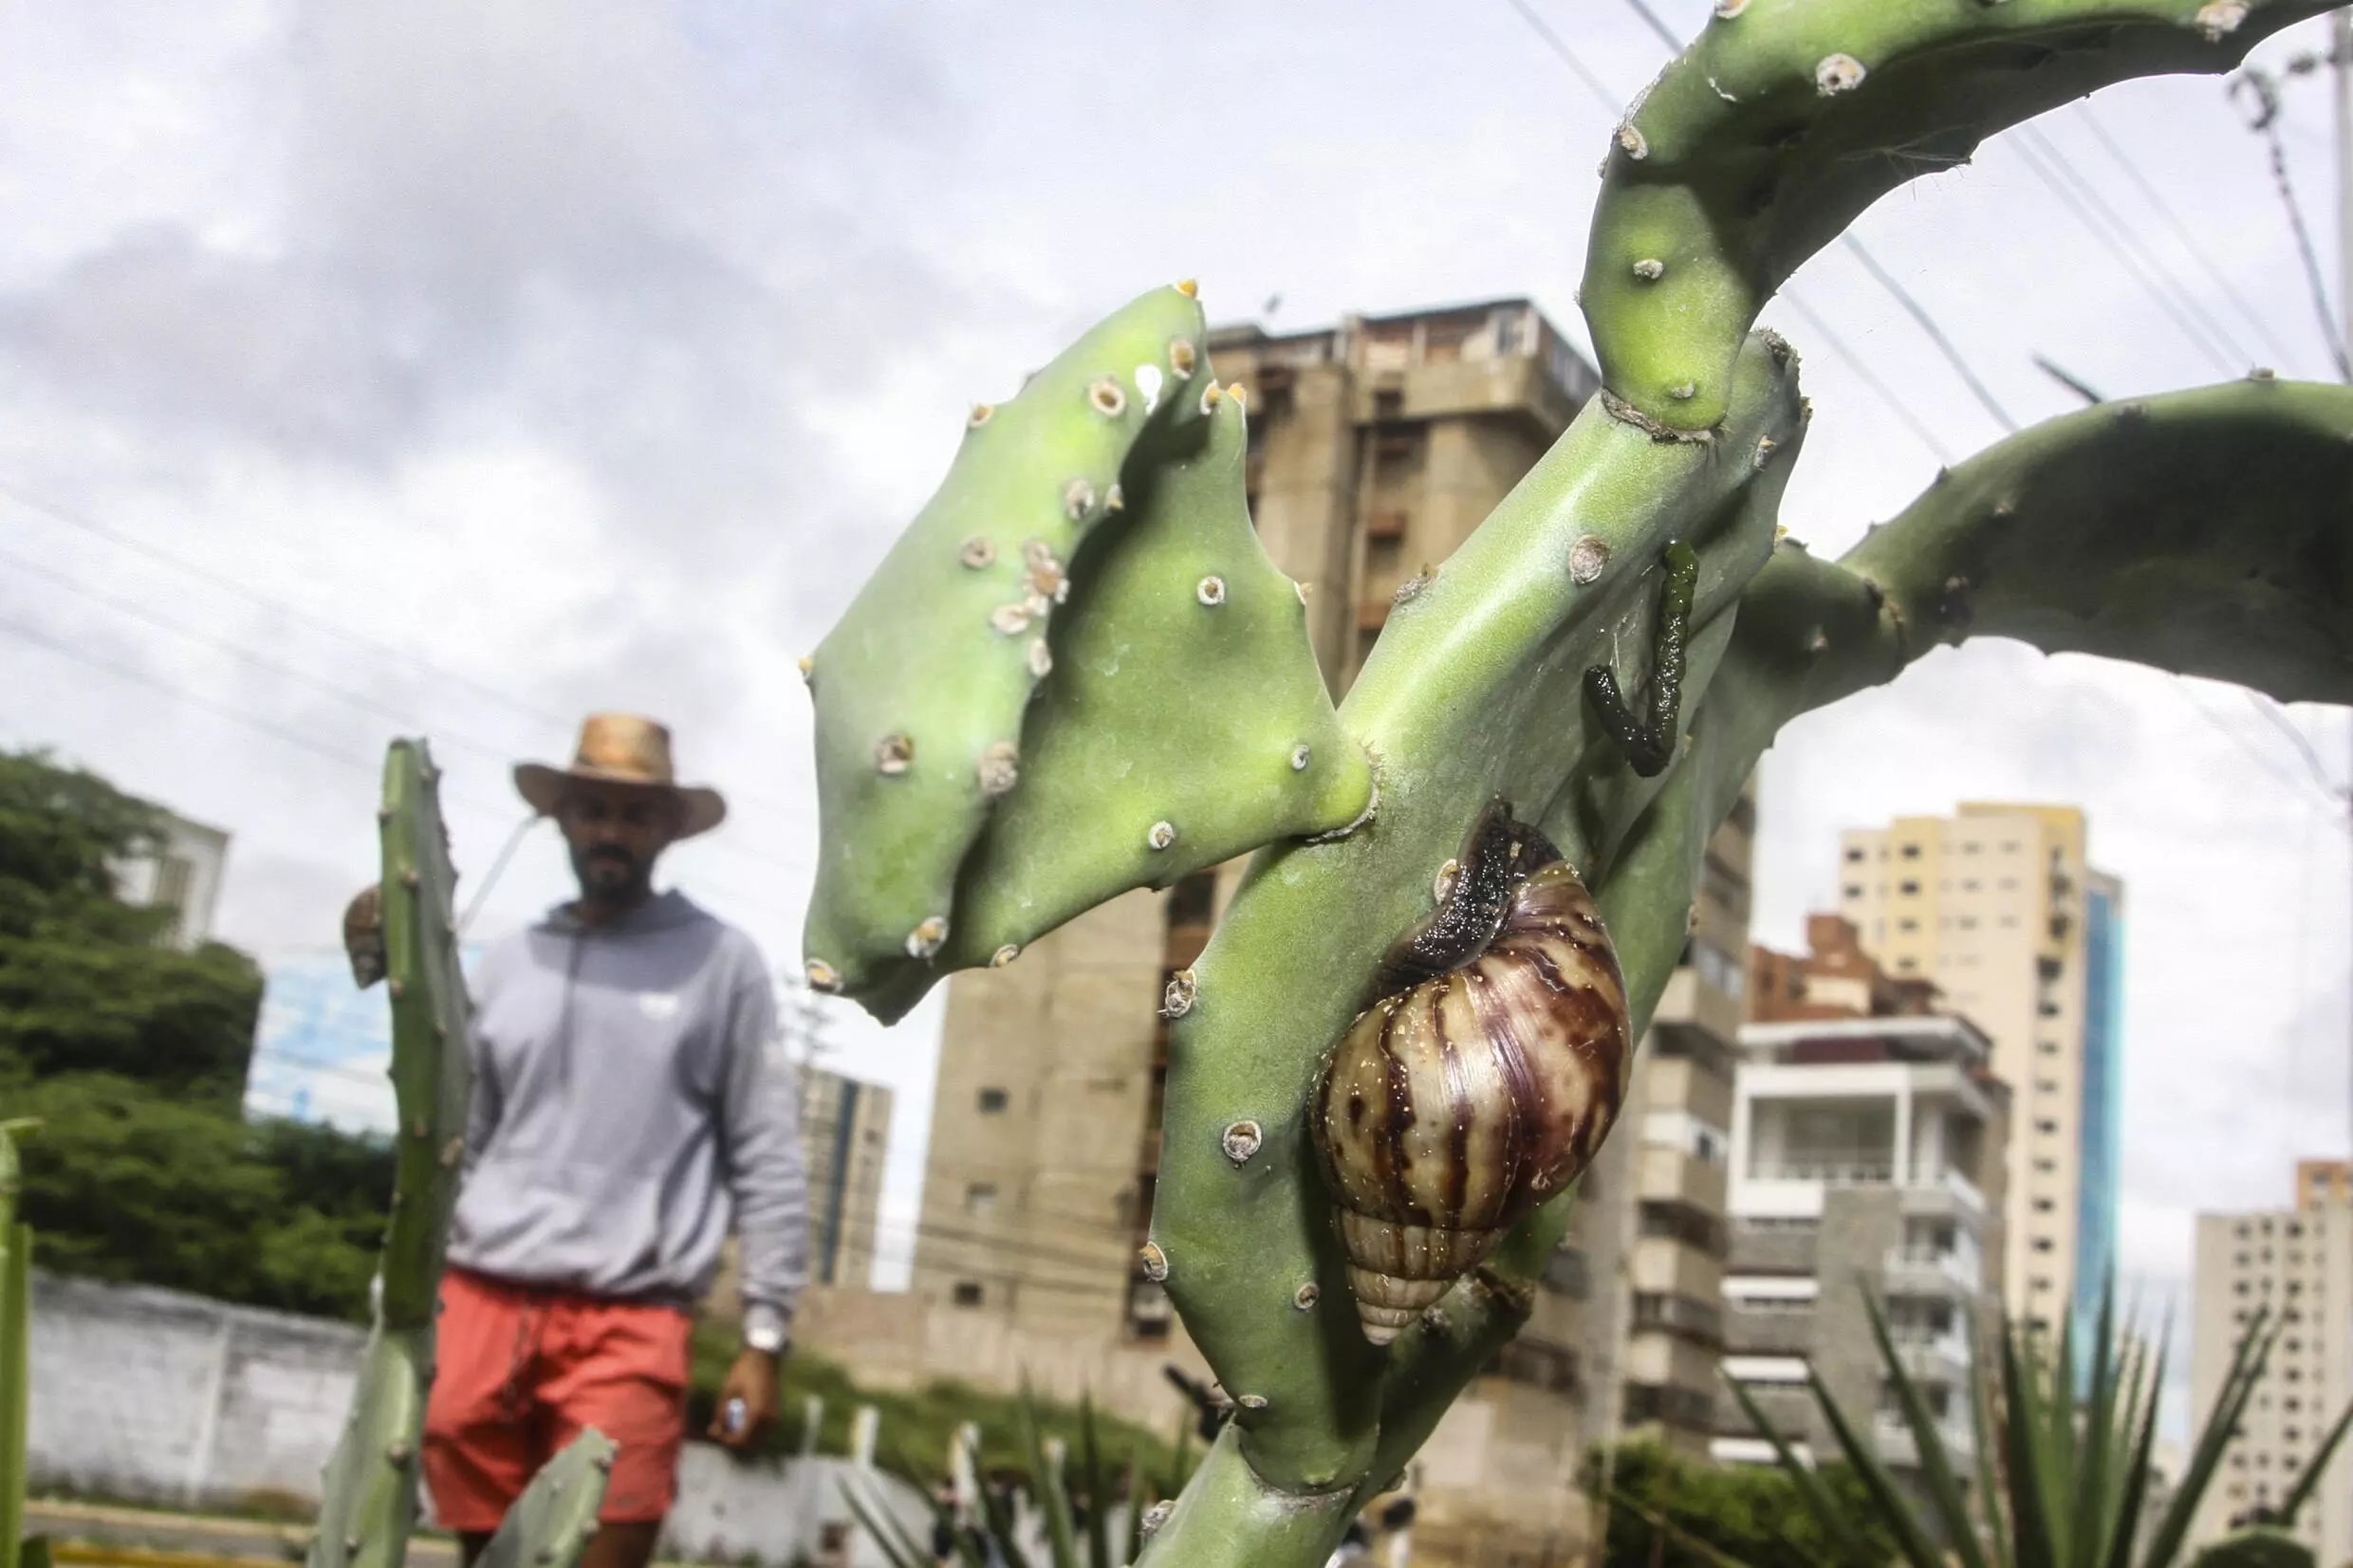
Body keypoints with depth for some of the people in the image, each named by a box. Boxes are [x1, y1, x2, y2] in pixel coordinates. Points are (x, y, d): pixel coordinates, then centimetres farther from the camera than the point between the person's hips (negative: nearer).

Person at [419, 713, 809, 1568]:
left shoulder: (721, 964, 4)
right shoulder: (504, 966, 15)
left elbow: (767, 1161, 2)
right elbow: (457, 1151, 18)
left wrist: (764, 1338, -3)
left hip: (628, 1323, -3)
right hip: (482, 1303, 4)